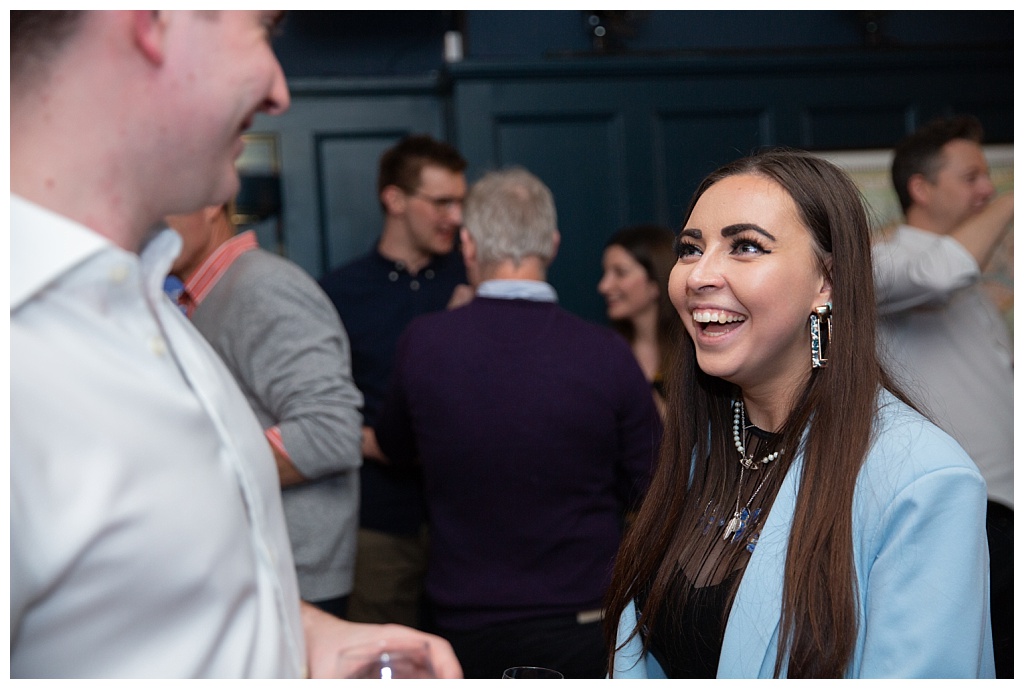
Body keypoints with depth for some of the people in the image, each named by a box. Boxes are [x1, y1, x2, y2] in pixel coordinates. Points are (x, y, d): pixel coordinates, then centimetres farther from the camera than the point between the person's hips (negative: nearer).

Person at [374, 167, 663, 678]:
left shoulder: (422, 344, -11)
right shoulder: (607, 355, -15)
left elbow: (396, 449, 9)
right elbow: (651, 487, -3)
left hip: (466, 629, 1)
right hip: (582, 632, -1)